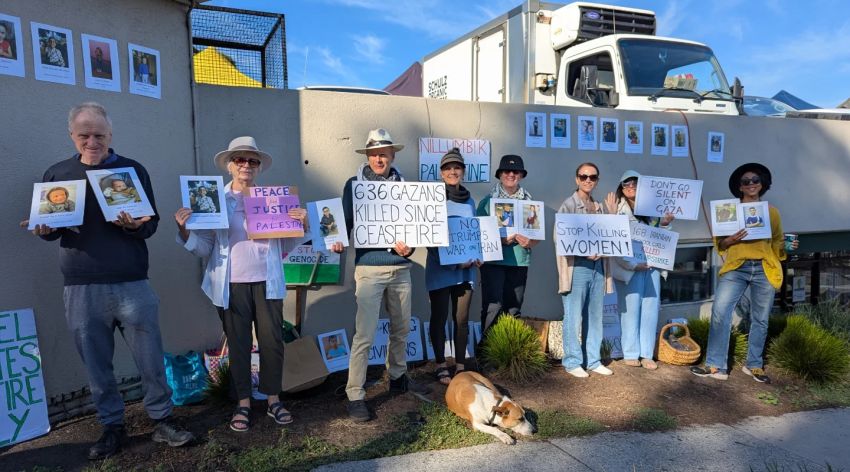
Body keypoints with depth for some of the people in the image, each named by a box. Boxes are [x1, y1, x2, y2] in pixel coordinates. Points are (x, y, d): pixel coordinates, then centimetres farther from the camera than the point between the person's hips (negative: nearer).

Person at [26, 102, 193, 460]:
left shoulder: (133, 170, 4)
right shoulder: (56, 174, 8)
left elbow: (152, 223, 4)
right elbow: (47, 227, 13)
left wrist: (135, 226, -19)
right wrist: (45, 230, -10)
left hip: (131, 283, -1)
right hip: (81, 287, 2)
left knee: (150, 360, 4)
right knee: (96, 364, 9)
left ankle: (162, 421, 19)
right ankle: (112, 427, 26)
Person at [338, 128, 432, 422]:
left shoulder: (402, 185, 10)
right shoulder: (354, 184, 1)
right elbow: (346, 221, 1)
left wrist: (409, 246, -9)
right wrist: (339, 241, -19)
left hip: (400, 268, 4)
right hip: (369, 268, -4)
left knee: (401, 329, 16)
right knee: (364, 336, -7)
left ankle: (398, 378, 36)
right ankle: (355, 396, 4)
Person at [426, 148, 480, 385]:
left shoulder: (469, 201, 11)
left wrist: (476, 257, -2)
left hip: (465, 269, 4)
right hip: (440, 268, -4)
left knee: (462, 319, 9)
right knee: (439, 318, 5)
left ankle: (460, 366, 21)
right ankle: (441, 365, 19)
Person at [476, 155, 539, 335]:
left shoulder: (529, 202, 10)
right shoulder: (488, 201, 2)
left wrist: (529, 242, -9)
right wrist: (500, 240, -17)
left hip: (520, 262, 3)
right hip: (493, 261, -3)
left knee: (514, 309, 10)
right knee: (493, 307, -10)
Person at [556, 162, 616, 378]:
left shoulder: (599, 207, 15)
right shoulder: (568, 205, -4)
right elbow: (559, 237, -10)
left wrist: (613, 215, 6)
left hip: (597, 267, 6)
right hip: (576, 267, -6)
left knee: (595, 316, 12)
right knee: (573, 316, -1)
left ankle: (593, 360, 22)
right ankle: (572, 362, 9)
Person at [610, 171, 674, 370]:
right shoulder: (617, 210, -3)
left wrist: (664, 224, 0)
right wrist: (632, 264, -17)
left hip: (652, 265, 5)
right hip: (630, 268, -5)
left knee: (651, 309, 5)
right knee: (631, 309, -1)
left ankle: (647, 354, 13)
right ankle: (631, 354, 10)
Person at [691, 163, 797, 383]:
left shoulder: (772, 212, 14)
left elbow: (777, 244, 17)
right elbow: (719, 243, 8)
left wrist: (788, 246, -3)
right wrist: (731, 240, -12)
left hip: (765, 269, 2)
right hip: (736, 267, -1)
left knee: (760, 319, 8)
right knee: (719, 312, -13)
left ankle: (754, 365, 23)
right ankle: (716, 366, -8)